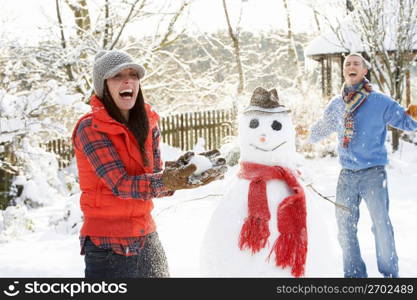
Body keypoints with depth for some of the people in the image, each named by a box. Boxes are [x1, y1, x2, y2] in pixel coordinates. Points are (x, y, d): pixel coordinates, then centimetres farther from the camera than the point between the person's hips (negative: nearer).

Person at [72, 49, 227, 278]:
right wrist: (166, 182, -36)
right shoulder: (90, 129, -13)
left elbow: (155, 177, 1)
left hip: (147, 239, 6)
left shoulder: (147, 124, 5)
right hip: (107, 246, -6)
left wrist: (179, 169, -19)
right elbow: (120, 184, -22)